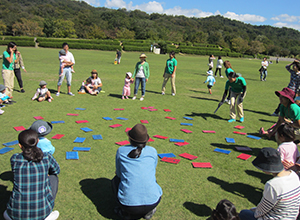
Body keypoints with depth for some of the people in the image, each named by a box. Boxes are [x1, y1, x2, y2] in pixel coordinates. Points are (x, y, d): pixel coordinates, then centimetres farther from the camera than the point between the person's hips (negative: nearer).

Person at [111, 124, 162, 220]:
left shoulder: (121, 151, 2)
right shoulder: (152, 151, 4)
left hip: (128, 203, -1)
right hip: (152, 202, 1)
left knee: (116, 179, 29)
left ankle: (126, 212, 12)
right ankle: (147, 211, 13)